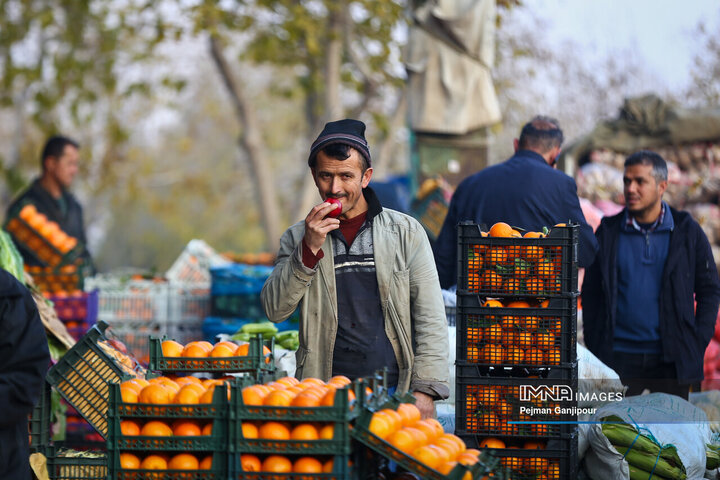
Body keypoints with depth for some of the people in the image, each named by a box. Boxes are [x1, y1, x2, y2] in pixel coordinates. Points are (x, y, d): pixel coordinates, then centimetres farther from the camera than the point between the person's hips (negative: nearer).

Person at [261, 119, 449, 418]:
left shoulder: (406, 232, 9)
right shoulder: (298, 238, 14)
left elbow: (430, 319, 6)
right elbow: (275, 309, 2)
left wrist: (424, 391, -4)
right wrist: (309, 248, -8)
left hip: (394, 390, -1)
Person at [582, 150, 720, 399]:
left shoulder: (687, 231, 5)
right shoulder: (608, 232, 7)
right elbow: (590, 294, 10)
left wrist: (698, 345, -1)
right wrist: (593, 351, 2)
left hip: (671, 359, 0)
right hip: (618, 357, 0)